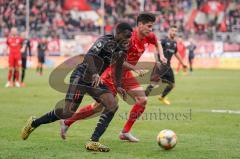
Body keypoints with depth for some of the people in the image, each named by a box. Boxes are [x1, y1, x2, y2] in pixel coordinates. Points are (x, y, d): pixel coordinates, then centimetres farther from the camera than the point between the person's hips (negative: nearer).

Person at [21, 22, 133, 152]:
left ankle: (93, 141, -12)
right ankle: (34, 123, 13)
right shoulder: (105, 41, -21)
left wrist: (118, 86, 10)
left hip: (95, 81, 8)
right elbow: (88, 56, -36)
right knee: (68, 112, -12)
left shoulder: (122, 49, 4)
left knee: (112, 105, -12)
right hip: (81, 77, -8)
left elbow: (117, 67, 20)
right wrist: (95, 74, -51)